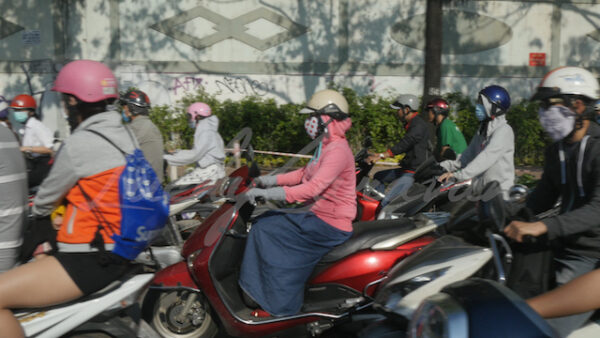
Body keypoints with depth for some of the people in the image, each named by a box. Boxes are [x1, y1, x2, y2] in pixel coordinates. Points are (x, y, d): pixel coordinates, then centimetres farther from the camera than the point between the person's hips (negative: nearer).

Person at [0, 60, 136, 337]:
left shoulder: (79, 144, -18)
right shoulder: (124, 134, 7)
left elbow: (47, 198, -3)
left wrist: (34, 209, 20)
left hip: (91, 259, -10)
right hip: (119, 248, 10)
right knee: (41, 251, 33)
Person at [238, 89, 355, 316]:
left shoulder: (338, 150, -20)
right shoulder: (326, 146, 14)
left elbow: (313, 188, -30)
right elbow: (305, 174, 19)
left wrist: (266, 193, -33)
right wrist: (271, 180, 9)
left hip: (329, 225, -10)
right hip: (318, 215, 10)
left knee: (266, 231, -15)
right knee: (266, 221, 5)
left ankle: (278, 305, -7)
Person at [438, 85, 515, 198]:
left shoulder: (503, 130, -12)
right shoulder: (483, 130, 17)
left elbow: (487, 157, -24)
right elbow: (468, 154, 18)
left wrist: (458, 174, -33)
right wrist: (444, 166, 5)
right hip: (480, 190, 8)